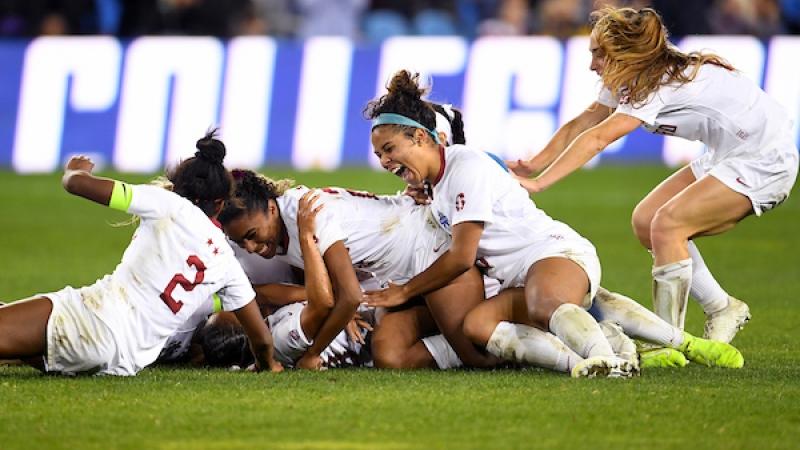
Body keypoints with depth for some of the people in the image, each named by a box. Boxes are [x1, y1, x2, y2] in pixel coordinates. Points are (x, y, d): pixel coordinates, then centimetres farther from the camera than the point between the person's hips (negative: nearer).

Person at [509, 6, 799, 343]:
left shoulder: (661, 82, -25)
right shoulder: (628, 81, 4)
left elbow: (596, 139, -32)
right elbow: (578, 127, 3)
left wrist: (538, 183, -34)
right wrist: (532, 166, -10)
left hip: (766, 160, -10)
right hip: (727, 156, 10)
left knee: (667, 224, -20)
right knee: (646, 221, 2)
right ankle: (721, 309, 12)